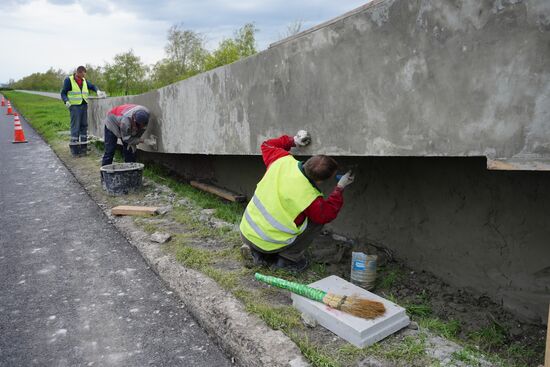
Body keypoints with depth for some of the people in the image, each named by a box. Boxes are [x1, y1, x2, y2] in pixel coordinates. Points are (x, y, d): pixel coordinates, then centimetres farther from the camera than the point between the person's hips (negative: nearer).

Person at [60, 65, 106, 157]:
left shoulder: (84, 81, 13)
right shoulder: (69, 80, -3)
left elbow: (92, 86, 21)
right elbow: (63, 93, -2)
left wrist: (98, 91, -1)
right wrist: (66, 101, -20)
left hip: (84, 105, 6)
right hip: (74, 106, -6)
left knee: (84, 126, 9)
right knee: (75, 127, -8)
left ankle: (83, 147, 17)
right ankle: (74, 149, -2)